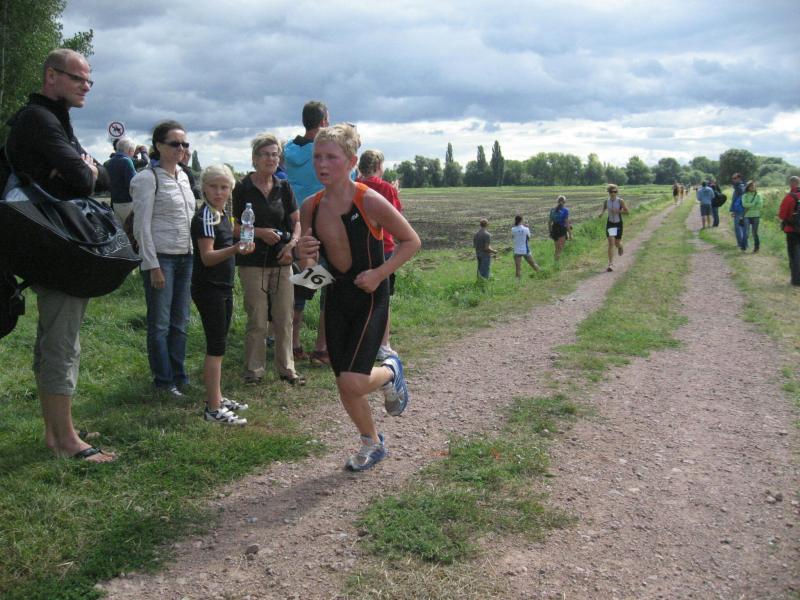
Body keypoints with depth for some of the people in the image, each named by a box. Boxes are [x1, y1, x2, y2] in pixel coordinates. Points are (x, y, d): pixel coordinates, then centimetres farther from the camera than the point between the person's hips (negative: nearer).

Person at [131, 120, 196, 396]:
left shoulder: (183, 176, 13)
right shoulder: (147, 178, -8)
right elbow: (142, 226, -11)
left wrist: (196, 255, 15)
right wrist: (153, 266, -14)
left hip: (185, 257, 7)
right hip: (160, 258, -7)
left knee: (180, 321, 11)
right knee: (160, 324, 2)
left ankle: (179, 376, 22)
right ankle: (163, 380, 12)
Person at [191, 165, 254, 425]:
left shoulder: (223, 214, 11)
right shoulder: (204, 217, -16)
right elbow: (207, 257, -24)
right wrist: (234, 250, -37)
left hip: (223, 287, 9)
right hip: (208, 289, -9)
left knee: (218, 345, 15)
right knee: (216, 347, -8)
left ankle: (216, 398, 26)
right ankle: (213, 409, -4)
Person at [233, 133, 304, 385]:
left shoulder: (283, 187, 7)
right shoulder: (243, 189, -4)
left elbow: (297, 221, 9)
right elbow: (234, 227, -4)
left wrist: (292, 243, -9)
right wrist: (259, 232, -18)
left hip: (281, 261, 4)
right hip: (253, 262, -3)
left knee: (284, 319, 7)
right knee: (257, 321, -1)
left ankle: (286, 368, 18)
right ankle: (254, 369, 13)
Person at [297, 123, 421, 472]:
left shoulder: (370, 201, -19)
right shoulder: (310, 208, -4)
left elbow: (411, 241, -9)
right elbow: (309, 265, 6)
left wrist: (379, 273, -18)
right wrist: (304, 256, -17)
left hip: (370, 298, -5)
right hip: (336, 297, 5)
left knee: (352, 383, -16)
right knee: (344, 385, 11)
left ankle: (390, 372, 19)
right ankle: (372, 444, 35)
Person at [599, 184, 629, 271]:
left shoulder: (620, 201, -9)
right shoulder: (606, 201, 0)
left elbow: (627, 211, -8)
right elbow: (603, 209, 15)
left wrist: (617, 211, -22)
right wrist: (601, 213, -8)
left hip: (618, 224, -1)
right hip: (610, 223, 1)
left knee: (617, 243, 8)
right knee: (611, 243, -10)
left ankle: (620, 246, 49)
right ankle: (610, 264, -9)